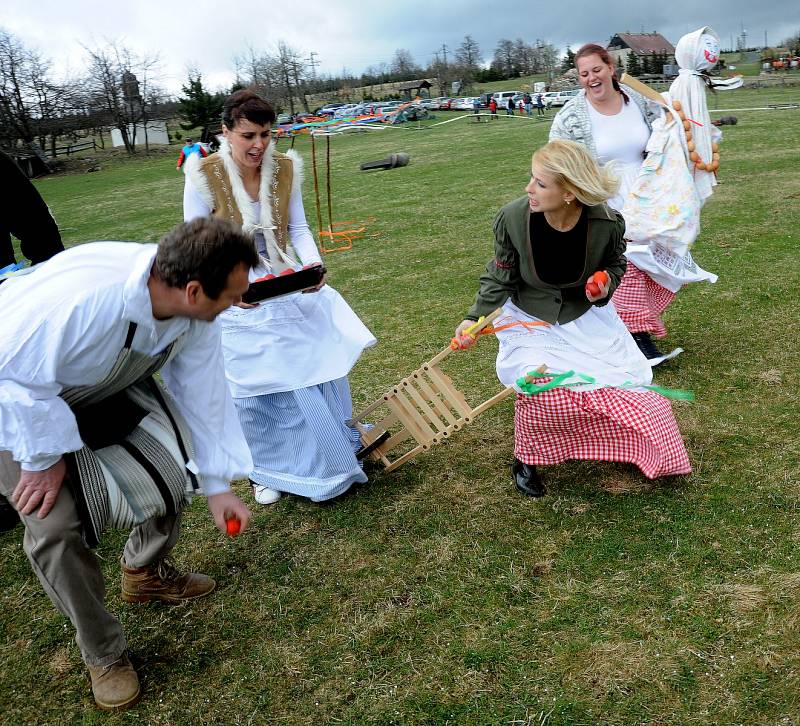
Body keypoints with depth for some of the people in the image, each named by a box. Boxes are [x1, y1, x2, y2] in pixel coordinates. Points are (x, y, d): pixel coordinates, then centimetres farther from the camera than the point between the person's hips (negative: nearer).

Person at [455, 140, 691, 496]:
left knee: (625, 377, -8)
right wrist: (476, 317, -18)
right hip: (530, 319, -2)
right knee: (540, 386, -26)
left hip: (586, 315, 2)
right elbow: (500, 278, -8)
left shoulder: (607, 223, -21)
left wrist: (606, 283, -20)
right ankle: (525, 459, 3)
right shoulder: (512, 218, -23)